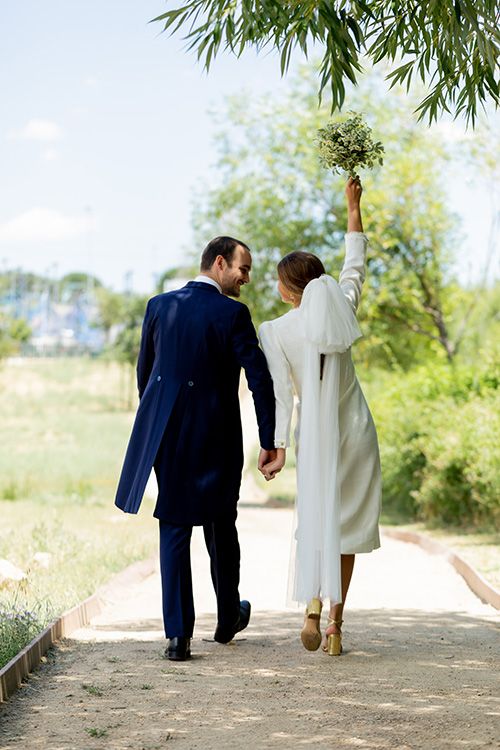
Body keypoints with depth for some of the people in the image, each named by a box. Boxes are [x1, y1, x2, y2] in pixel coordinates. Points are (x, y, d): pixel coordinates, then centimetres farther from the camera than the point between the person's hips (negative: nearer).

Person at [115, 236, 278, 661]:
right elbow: (260, 379, -14)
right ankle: (228, 618, 33)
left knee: (174, 530, 5)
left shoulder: (160, 306, 4)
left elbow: (144, 371, 12)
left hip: (164, 434, 3)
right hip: (216, 436, -3)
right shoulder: (233, 314, -10)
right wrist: (269, 442, -8)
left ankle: (178, 634, -3)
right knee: (221, 527, 15)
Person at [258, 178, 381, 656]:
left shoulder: (276, 331, -9)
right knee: (346, 526, 8)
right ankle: (335, 625, 8)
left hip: (314, 436, -2)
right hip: (356, 430, 2)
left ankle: (313, 607, -12)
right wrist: (353, 208, 23)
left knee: (315, 521, 11)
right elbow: (354, 266, 15)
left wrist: (279, 449, -9)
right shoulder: (341, 308, -2)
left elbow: (281, 394, -12)